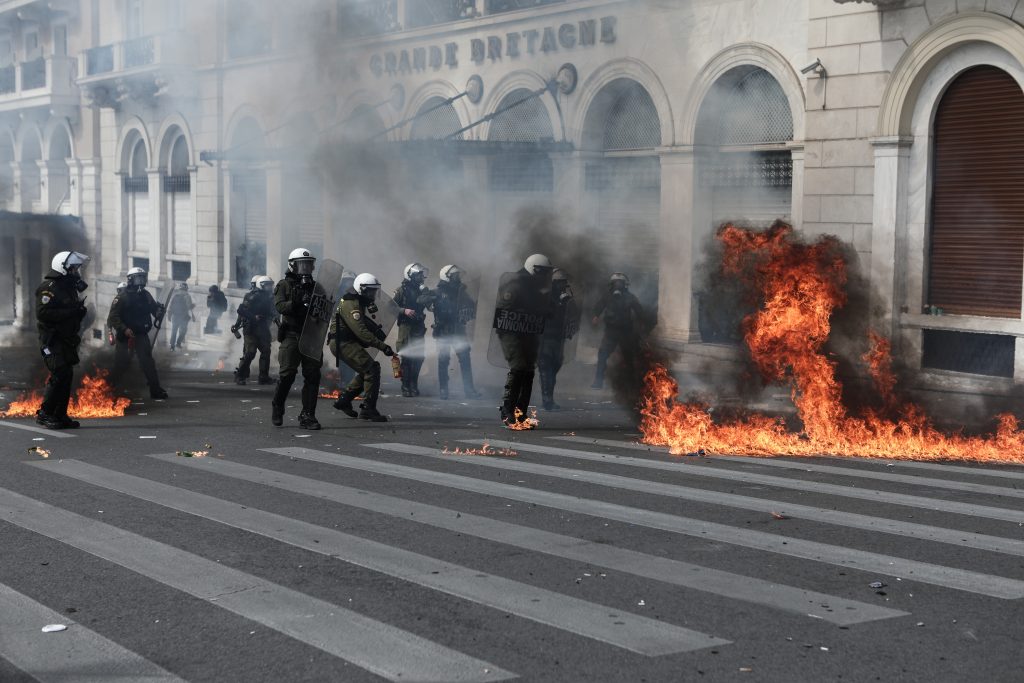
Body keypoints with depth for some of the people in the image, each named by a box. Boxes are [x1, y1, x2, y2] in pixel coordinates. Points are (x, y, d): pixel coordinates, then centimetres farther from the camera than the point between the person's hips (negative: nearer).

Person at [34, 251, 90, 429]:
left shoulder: (69, 287, 17)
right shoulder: (48, 287, -13)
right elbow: (43, 313, -23)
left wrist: (79, 310, 2)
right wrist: (71, 312, -23)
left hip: (66, 340, 9)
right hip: (52, 340, -9)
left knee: (67, 376, 7)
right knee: (60, 375, -15)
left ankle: (60, 416, 13)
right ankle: (44, 413, -7)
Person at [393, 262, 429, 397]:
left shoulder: (422, 290, 12)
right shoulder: (402, 290, -4)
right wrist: (404, 311, -21)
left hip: (418, 327, 5)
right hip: (406, 327, -5)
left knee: (419, 356, 5)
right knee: (406, 357, -7)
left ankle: (413, 385, 16)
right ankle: (405, 387, -2)